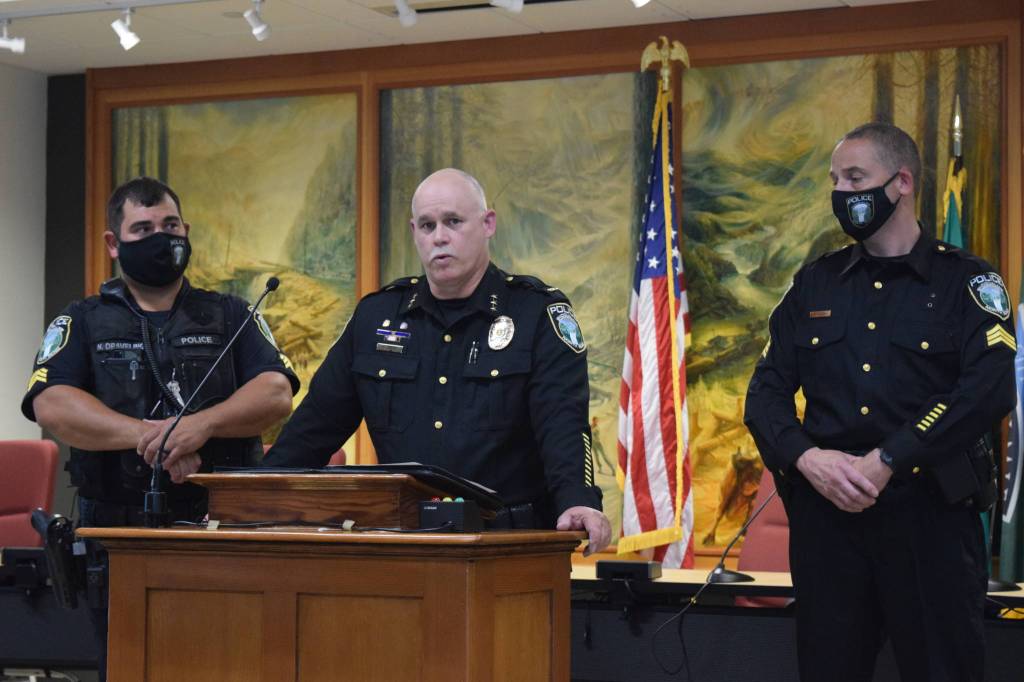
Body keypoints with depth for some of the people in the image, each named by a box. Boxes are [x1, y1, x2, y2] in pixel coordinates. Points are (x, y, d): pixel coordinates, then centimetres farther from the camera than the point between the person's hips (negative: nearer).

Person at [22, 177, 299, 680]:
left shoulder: (230, 317, 13)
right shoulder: (82, 323, 11)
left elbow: (276, 393, -3)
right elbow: (52, 406, -8)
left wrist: (201, 425, -22)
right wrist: (150, 437, -20)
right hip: (120, 540, 0)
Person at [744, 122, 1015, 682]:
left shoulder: (966, 281, 2)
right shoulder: (814, 285, 14)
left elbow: (990, 390, -13)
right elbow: (766, 390, 8)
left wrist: (886, 462, -20)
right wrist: (806, 457, -13)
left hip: (931, 514, -3)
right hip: (826, 510, 3)